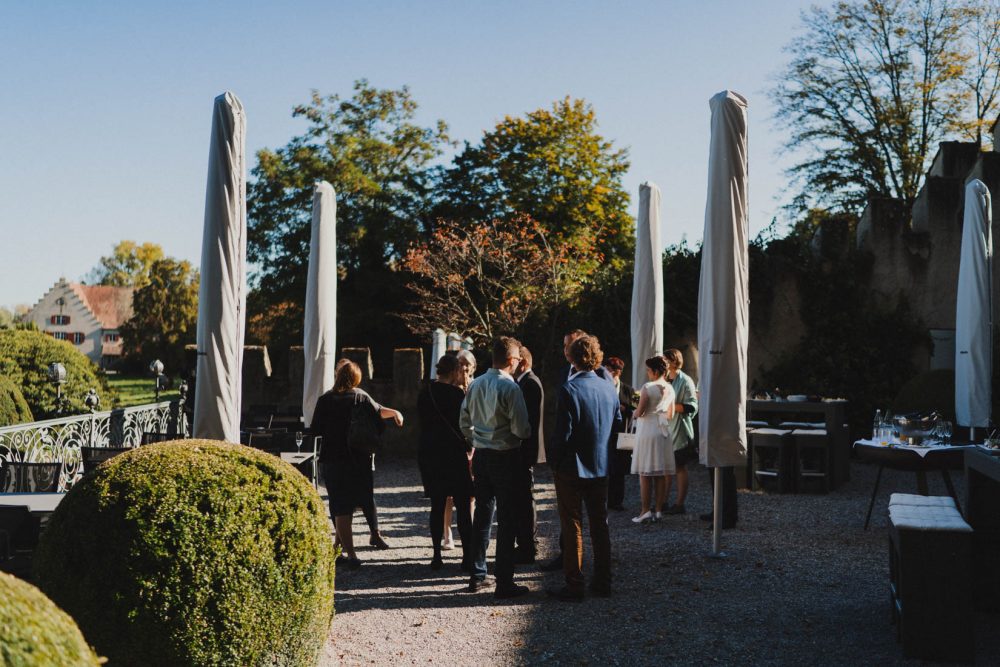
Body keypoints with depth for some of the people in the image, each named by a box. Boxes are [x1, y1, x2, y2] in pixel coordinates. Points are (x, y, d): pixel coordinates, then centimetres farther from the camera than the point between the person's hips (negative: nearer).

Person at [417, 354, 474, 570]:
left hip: (428, 453, 6)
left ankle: (437, 556, 12)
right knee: (463, 506, 2)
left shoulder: (425, 394, 6)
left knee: (437, 506, 11)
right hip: (454, 455, -5)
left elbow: (424, 422, 10)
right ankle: (468, 556, 2)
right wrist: (469, 447, 5)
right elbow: (464, 424, -9)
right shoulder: (456, 394, -11)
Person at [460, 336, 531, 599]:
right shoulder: (509, 387, -17)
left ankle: (477, 575, 22)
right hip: (505, 457, -7)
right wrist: (527, 432, 3)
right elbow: (521, 429, -18)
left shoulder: (475, 384, 5)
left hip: (481, 456, 7)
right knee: (507, 521, 0)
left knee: (482, 516, 15)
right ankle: (504, 583, 3)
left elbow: (465, 423, 12)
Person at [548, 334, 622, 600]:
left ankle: (574, 585, 6)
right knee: (600, 524, 14)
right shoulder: (609, 389, 2)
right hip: (601, 468, 6)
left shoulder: (569, 389, -17)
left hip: (572, 469, -5)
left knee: (572, 527, 2)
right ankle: (602, 581, 21)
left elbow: (563, 432, -17)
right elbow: (617, 425, 9)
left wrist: (555, 461, -5)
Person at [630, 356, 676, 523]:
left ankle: (645, 510, -4)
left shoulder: (648, 387, -12)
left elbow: (639, 412, -14)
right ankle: (658, 510, 9)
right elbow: (670, 415, 14)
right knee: (661, 474, 7)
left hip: (647, 431, -6)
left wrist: (635, 413, 7)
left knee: (645, 473, -3)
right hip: (663, 432, 6)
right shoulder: (670, 389, 8)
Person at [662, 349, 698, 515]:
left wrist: (671, 405, -20)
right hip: (665, 429, 7)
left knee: (680, 467, 0)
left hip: (679, 431, -7)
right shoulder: (665, 380, 14)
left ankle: (679, 504, 6)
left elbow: (692, 407, -15)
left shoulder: (685, 381, -9)